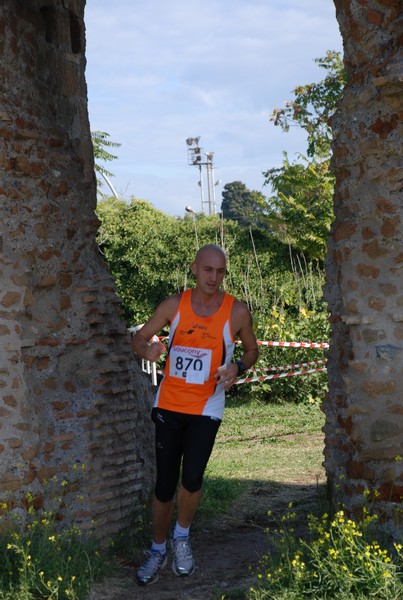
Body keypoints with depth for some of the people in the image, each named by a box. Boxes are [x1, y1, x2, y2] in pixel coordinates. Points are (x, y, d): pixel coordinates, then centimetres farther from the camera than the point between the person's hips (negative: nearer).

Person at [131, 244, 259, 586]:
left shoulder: (236, 312, -8)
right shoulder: (174, 305, -6)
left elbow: (252, 349, 8)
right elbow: (140, 337, 0)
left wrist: (237, 369, -14)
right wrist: (148, 349, -24)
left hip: (206, 407, -1)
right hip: (169, 404, 1)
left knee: (192, 478, -16)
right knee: (164, 485, 5)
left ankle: (182, 537, 13)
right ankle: (158, 551, 26)